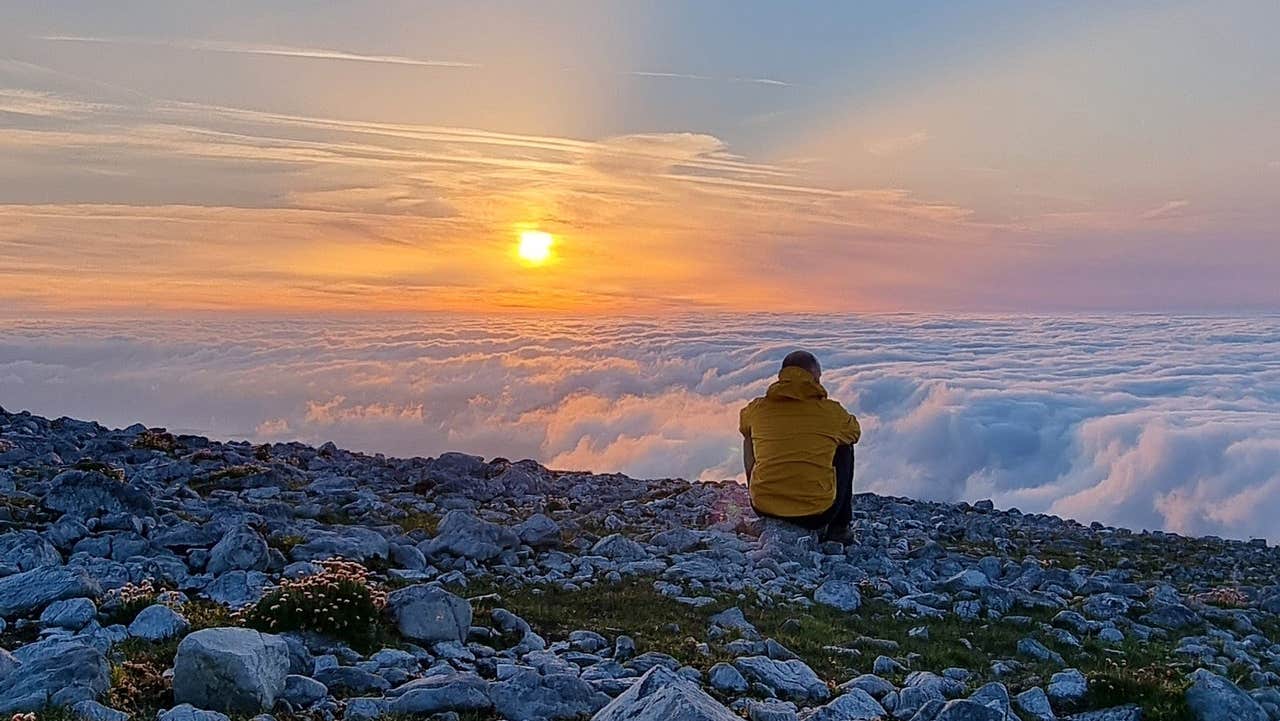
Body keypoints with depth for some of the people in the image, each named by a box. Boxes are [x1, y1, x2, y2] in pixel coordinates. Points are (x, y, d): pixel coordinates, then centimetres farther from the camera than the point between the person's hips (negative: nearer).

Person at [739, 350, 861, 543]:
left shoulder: (756, 409, 0)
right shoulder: (831, 411, -6)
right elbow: (855, 432, 16)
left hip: (763, 508, 3)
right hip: (817, 513, -2)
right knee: (844, 447, 23)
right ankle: (839, 527, 25)